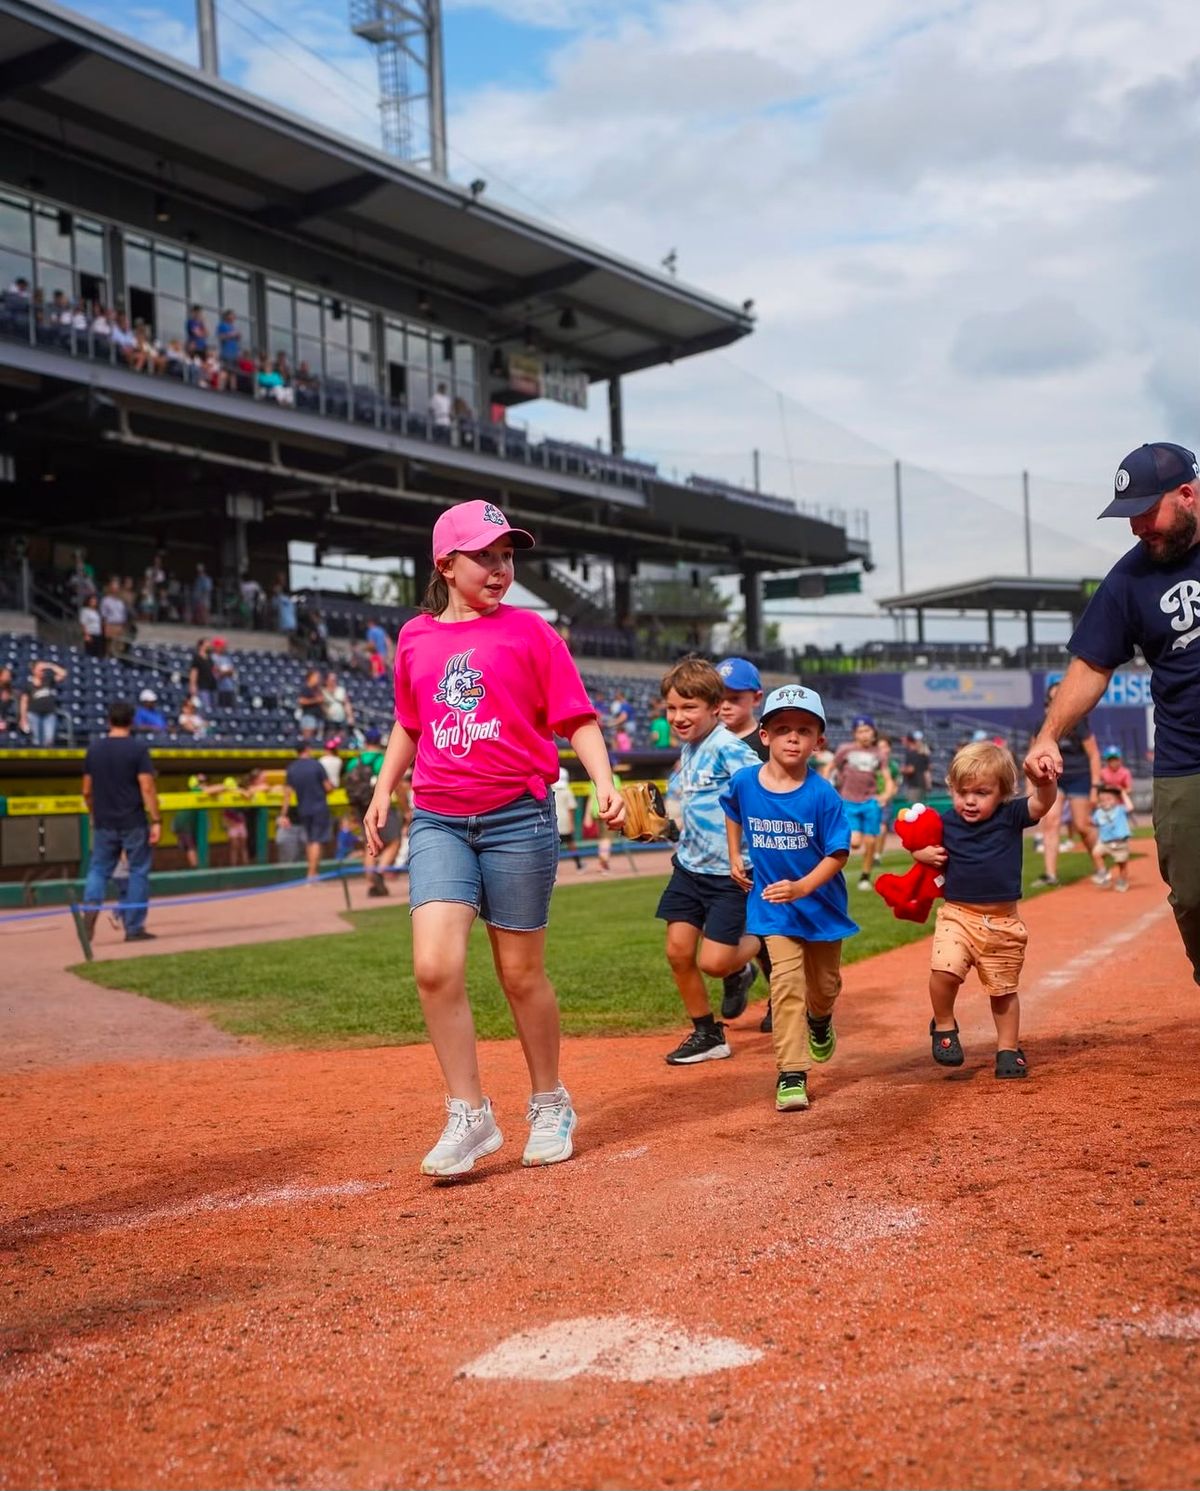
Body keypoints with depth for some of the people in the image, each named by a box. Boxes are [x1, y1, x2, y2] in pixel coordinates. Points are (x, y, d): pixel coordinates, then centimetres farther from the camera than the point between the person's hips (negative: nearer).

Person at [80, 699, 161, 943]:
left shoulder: (94, 749, 6)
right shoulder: (138, 748, -8)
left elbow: (87, 791, 10)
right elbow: (147, 788, -14)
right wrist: (156, 821, -11)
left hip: (104, 823, 4)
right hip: (133, 823, -4)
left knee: (99, 869, 12)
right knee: (138, 872, 5)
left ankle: (91, 905, -16)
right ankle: (134, 928, 5)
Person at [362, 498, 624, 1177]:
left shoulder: (529, 630, 0)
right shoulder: (415, 638, 10)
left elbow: (577, 719, -3)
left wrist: (605, 782, -17)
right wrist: (384, 789, 16)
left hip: (519, 817, -2)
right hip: (438, 822, 3)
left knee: (521, 974, 5)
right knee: (436, 967, -12)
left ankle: (551, 1105, 26)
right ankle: (470, 1117, 1)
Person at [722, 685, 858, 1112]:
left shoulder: (822, 795, -18)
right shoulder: (744, 782, -9)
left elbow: (838, 854, -16)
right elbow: (732, 810, 16)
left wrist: (802, 887, -29)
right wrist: (735, 857, 10)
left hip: (822, 905, 0)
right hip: (772, 908, 0)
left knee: (824, 986, 16)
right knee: (787, 983, -14)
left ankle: (819, 1021, 51)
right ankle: (791, 1076, -12)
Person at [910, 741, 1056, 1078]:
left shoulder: (1010, 817, -5)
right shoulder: (945, 824, -1)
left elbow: (1043, 802, -20)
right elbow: (921, 849, 15)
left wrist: (1045, 778, -40)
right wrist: (924, 854, -8)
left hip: (1003, 922, 0)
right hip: (957, 915, 0)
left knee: (1004, 990, 11)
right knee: (944, 970, -23)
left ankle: (1008, 1048, 29)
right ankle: (943, 1026, 3)